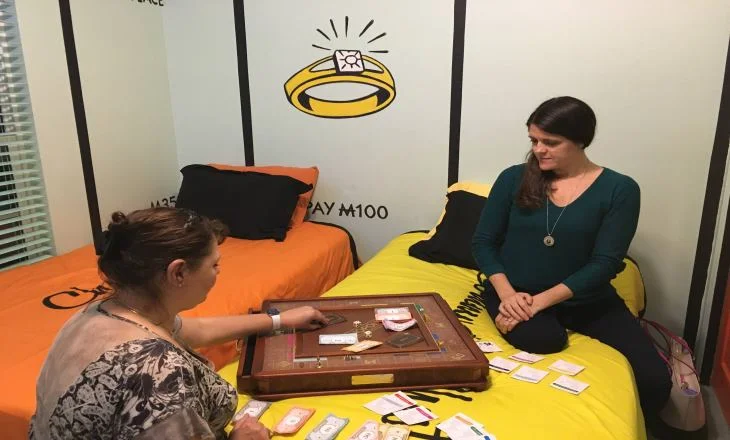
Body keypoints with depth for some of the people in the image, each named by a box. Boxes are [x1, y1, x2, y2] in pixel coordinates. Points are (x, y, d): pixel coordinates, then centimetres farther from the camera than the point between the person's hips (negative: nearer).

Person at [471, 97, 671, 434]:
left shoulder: (620, 189, -6)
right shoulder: (514, 178, -2)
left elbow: (605, 263, -11)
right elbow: (483, 242, 0)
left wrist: (541, 301, -21)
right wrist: (507, 294, -17)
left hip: (585, 297, 1)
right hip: (516, 292, 0)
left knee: (655, 379, -13)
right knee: (542, 340, -34)